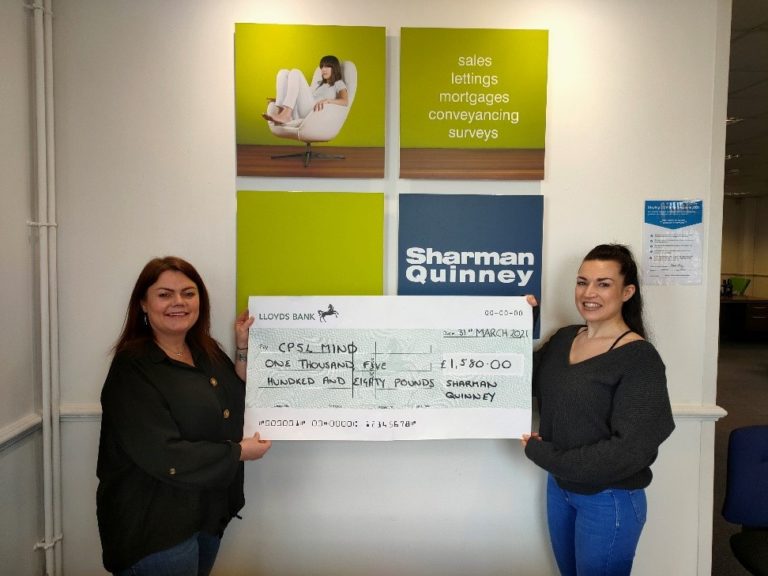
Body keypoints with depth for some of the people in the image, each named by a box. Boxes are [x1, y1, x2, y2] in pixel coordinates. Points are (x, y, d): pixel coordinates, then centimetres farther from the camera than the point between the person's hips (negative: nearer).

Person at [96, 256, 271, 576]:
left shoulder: (207, 351, 3)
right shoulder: (133, 369, -20)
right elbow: (164, 458, -26)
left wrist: (243, 350, -4)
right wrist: (239, 452, -17)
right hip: (154, 527, -7)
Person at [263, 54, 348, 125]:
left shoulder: (339, 84, 17)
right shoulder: (319, 84, 37)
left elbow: (345, 101, -5)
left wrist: (327, 100, -25)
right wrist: (280, 99, 18)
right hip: (298, 115, 6)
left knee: (295, 73, -16)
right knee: (283, 72, -2)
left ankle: (285, 115, -35)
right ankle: (280, 112, -25)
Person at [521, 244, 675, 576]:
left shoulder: (639, 358, -19)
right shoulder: (563, 338, 1)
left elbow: (630, 450, -23)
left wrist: (542, 454, -19)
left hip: (609, 500, -6)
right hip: (559, 487, 6)